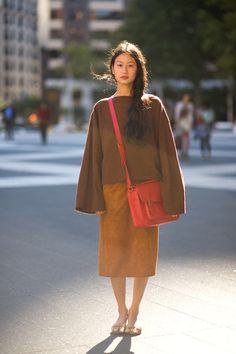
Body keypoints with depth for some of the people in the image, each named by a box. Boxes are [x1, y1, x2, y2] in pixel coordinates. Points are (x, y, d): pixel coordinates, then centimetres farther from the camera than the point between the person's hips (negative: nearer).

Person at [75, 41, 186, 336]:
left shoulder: (153, 106, 2)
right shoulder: (102, 109, 6)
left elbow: (166, 150, 0)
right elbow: (94, 154, 5)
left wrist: (169, 198, -6)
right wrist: (95, 199, -3)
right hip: (113, 190, 1)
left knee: (142, 252, 2)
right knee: (113, 253, 4)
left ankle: (134, 312, 19)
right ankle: (121, 310, 23)